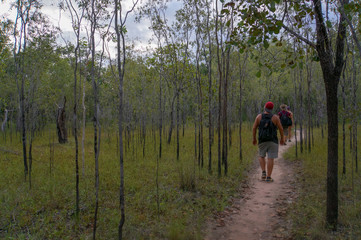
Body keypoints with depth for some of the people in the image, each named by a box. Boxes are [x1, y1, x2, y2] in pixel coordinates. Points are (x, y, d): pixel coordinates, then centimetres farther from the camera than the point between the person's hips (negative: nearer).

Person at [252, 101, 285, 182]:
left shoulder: (259, 116, -2)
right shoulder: (275, 117, -6)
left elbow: (254, 128, -3)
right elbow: (281, 129, -3)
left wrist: (254, 138, 9)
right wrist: (282, 138, 11)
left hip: (262, 141, 2)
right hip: (272, 141, -1)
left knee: (261, 156, 20)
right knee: (270, 158, 2)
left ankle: (264, 172, 3)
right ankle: (268, 177, 1)